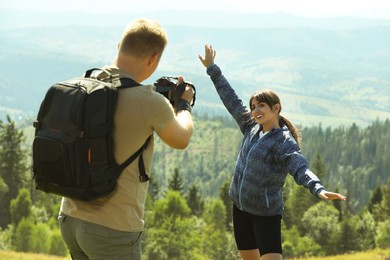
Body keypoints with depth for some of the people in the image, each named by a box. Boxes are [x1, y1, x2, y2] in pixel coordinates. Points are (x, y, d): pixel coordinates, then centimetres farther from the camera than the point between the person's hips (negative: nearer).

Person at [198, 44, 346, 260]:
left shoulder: (284, 142, -16)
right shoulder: (252, 128, 5)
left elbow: (301, 168, -31)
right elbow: (232, 101, 13)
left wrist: (319, 189, -50)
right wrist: (212, 69, 18)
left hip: (266, 213, -8)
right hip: (240, 207, 8)